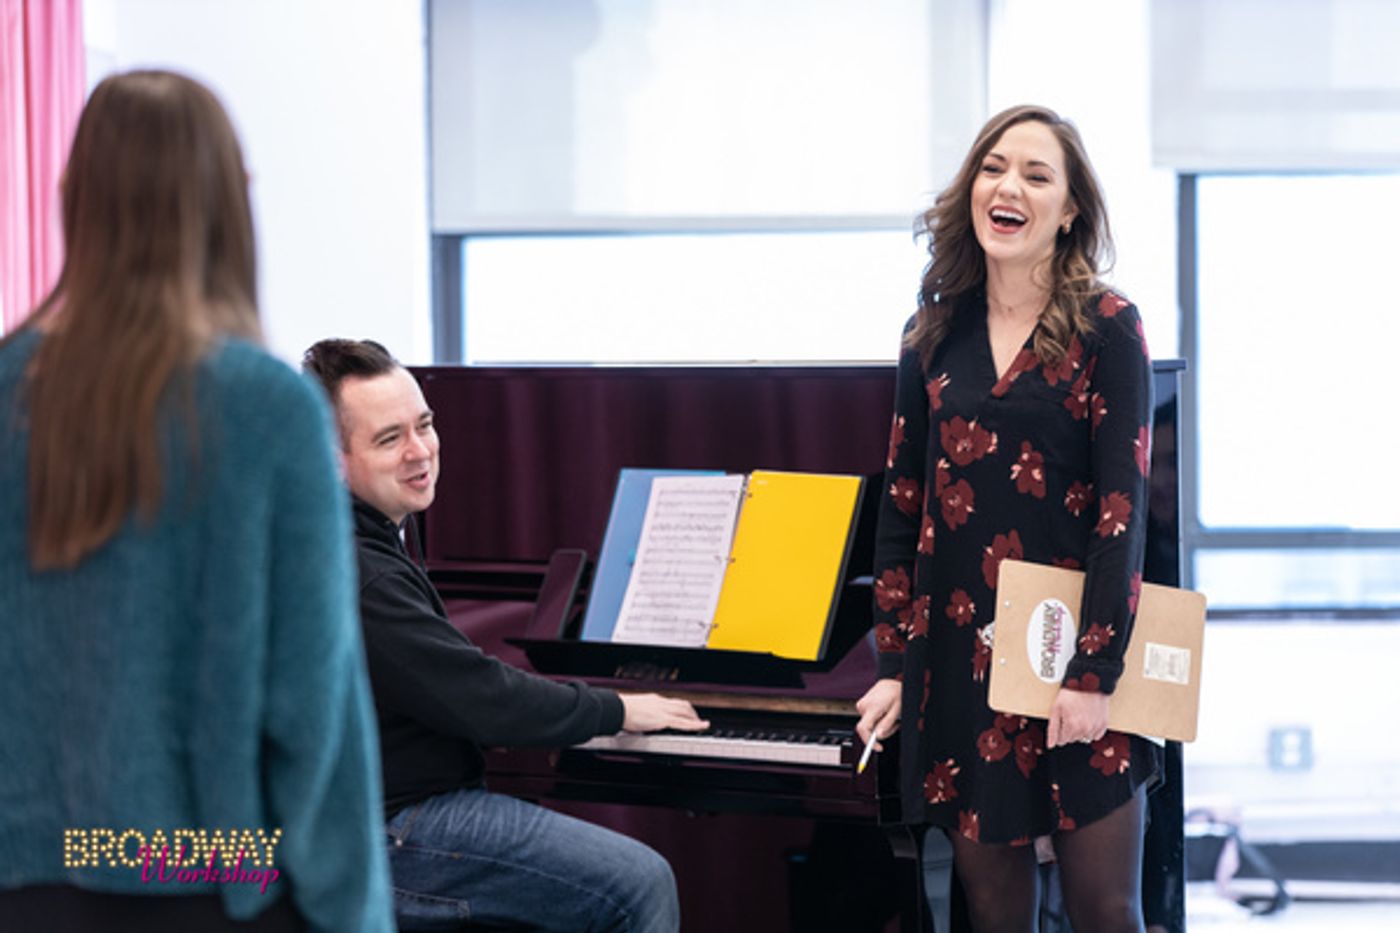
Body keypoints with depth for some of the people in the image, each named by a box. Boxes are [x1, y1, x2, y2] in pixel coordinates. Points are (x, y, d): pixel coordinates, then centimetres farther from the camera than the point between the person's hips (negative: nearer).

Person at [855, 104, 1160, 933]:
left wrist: (1095, 671, -15)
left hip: (1071, 649, -3)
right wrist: (895, 667, 5)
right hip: (959, 650, 3)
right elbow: (902, 505, 10)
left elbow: (1122, 507, -9)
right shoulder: (935, 334, 8)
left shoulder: (1106, 328, -4)